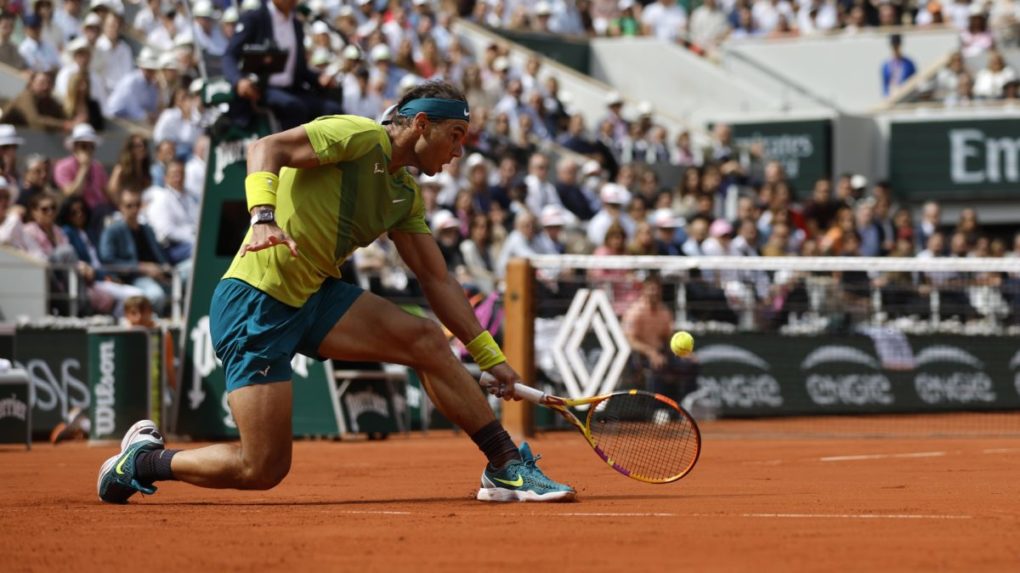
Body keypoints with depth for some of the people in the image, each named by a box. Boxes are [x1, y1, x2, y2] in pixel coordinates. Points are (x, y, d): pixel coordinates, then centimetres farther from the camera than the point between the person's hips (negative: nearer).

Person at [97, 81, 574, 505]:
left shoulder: (406, 193, 13)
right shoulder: (361, 136, -12)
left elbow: (437, 280, 16)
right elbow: (266, 149, -24)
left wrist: (491, 358, 13)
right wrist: (264, 216, -41)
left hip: (313, 296, 8)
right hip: (254, 300, -8)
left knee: (426, 339, -9)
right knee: (263, 470, -10)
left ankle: (507, 467, -1)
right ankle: (142, 460, 13)